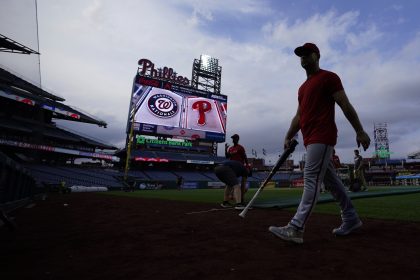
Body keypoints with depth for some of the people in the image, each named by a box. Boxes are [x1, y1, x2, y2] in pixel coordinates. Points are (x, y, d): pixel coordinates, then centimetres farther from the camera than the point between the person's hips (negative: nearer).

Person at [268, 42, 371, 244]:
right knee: (331, 180, 13)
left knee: (311, 179, -14)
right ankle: (351, 219, 26)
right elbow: (298, 116, 21)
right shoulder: (303, 87, 25)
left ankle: (296, 228, -16)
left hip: (322, 138, -9)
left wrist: (360, 131, -10)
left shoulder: (328, 77, 2)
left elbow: (345, 105, -5)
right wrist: (288, 137, 13)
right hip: (310, 140, 9)